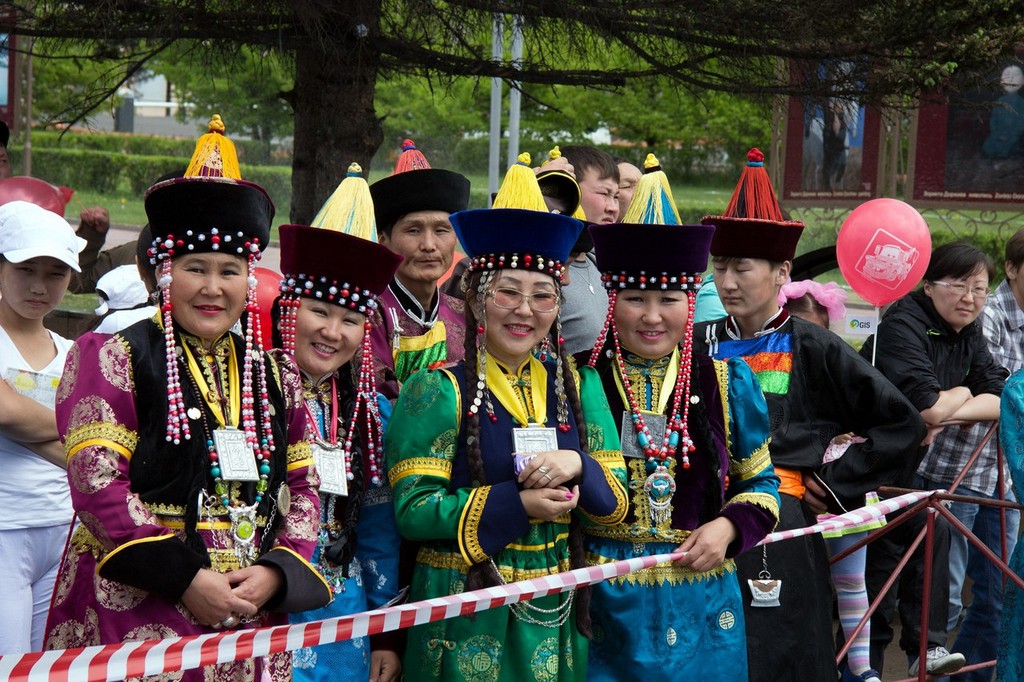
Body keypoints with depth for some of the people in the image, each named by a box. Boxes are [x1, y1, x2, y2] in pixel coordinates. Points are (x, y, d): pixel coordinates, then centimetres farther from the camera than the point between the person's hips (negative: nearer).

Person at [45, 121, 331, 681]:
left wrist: (274, 572, -6)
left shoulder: (272, 376, 14)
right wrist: (184, 577, -16)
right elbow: (96, 483, -10)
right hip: (134, 614, -4)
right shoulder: (113, 360, -1)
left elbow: (303, 488, 11)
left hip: (253, 611, 4)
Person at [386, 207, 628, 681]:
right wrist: (515, 504, -21)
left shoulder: (577, 387, 8)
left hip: (556, 615, 4)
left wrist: (577, 465, -16)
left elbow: (616, 503, 5)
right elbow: (412, 510, -12)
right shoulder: (437, 392, -7)